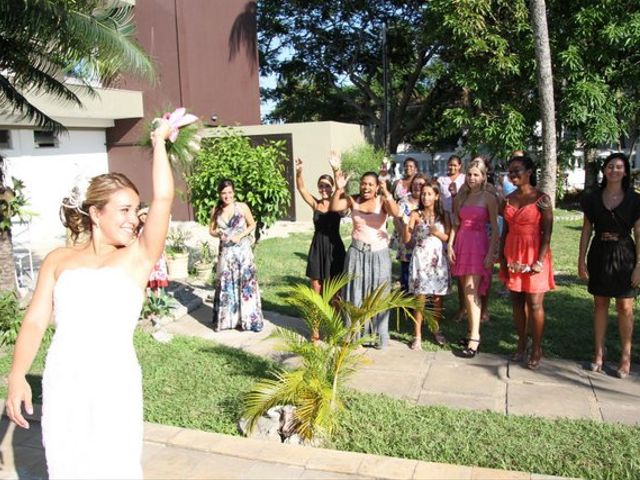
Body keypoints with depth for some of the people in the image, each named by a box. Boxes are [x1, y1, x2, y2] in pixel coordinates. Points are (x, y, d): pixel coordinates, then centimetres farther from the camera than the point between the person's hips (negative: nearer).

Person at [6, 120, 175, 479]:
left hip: (114, 381, -2)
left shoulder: (138, 257, 1)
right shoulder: (59, 259, 9)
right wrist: (17, 376, -5)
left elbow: (163, 198, -7)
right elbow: (35, 321, 6)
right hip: (61, 381, 2)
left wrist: (159, 142, 3)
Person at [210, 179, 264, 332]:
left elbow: (252, 224, 3)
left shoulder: (242, 207, -5)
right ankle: (224, 319, 18)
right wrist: (218, 234, -12)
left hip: (243, 250, -2)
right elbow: (211, 230, 11)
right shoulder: (216, 211, 1)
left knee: (245, 283, 1)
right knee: (225, 284, 6)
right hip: (225, 251, 2)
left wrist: (240, 235, -12)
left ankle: (247, 319, 13)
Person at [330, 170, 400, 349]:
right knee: (355, 295, 7)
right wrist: (339, 189, -27)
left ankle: (378, 336, 21)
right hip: (357, 253, 2)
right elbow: (334, 207, -14)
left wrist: (387, 194, -40)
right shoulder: (353, 199, -1)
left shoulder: (382, 200, -8)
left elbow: (396, 213, -26)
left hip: (379, 254, -2)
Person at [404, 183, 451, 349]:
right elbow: (406, 239, -7)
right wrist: (408, 224, -24)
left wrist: (437, 232, -14)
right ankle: (418, 336, 3)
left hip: (438, 258, 2)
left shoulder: (443, 215, 6)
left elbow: (448, 238, 3)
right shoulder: (416, 214, 0)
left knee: (438, 298, 7)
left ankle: (437, 330, 25)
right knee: (420, 298, -3)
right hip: (421, 258, -2)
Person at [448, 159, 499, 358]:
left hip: (479, 245, -6)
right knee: (466, 291, 9)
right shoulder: (461, 197, 13)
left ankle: (474, 338, -9)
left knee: (471, 291, -12)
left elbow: (495, 228, -6)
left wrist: (491, 252, -13)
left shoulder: (489, 198, -3)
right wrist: (450, 245, 2)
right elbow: (455, 224, 13)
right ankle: (472, 331, 19)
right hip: (461, 244, 6)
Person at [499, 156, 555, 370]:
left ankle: (537, 349, 13)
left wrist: (540, 261, -15)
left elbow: (547, 233, -10)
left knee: (534, 304, 0)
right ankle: (521, 345, 23)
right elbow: (505, 231, 11)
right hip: (512, 255, 5)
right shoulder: (508, 199, 7)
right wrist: (502, 258, 5)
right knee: (517, 302, 11)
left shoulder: (541, 198, -8)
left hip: (534, 255, -5)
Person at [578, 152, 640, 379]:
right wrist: (581, 260, 2)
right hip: (599, 254, 2)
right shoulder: (593, 199, 3)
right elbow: (586, 231, 6)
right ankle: (599, 353, 19)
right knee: (600, 304, 9)